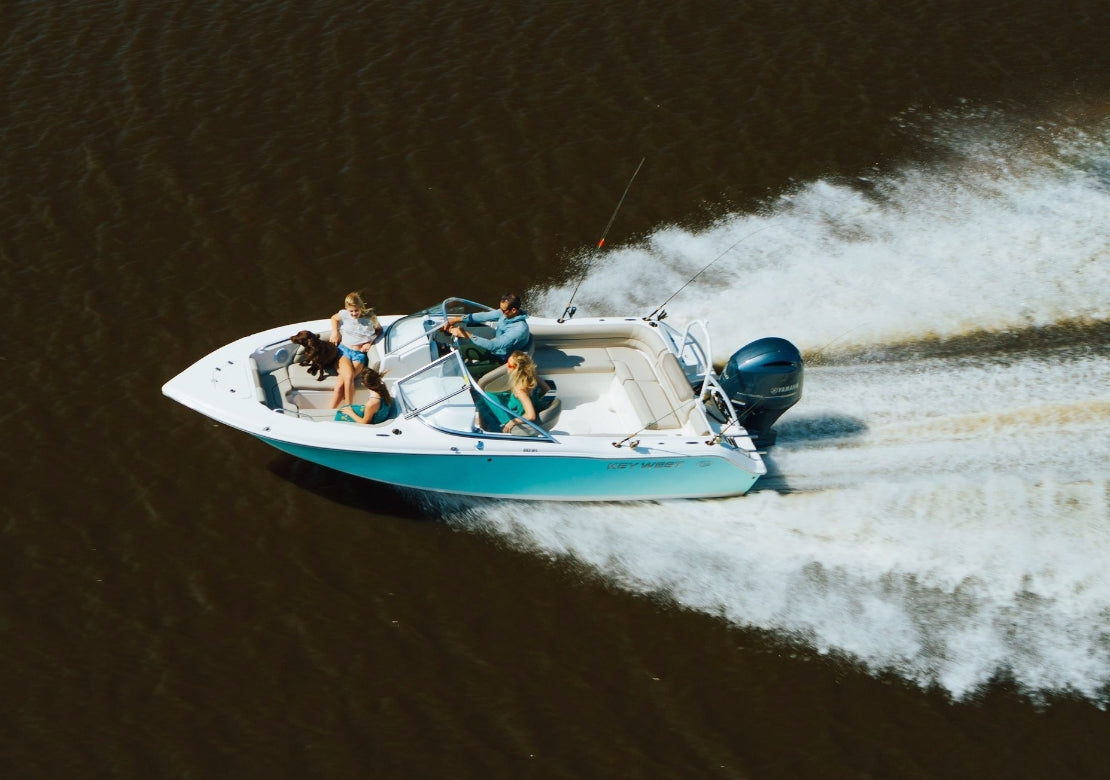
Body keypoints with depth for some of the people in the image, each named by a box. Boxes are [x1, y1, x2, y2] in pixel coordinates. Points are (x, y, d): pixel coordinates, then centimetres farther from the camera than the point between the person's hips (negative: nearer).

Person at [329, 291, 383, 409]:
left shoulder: (370, 317, -4)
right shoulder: (344, 314, -1)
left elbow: (379, 330, 13)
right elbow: (334, 318, 22)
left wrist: (370, 343, -2)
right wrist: (335, 332, 7)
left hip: (360, 354, -1)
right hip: (344, 350, 1)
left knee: (341, 383, -25)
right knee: (349, 377, -31)